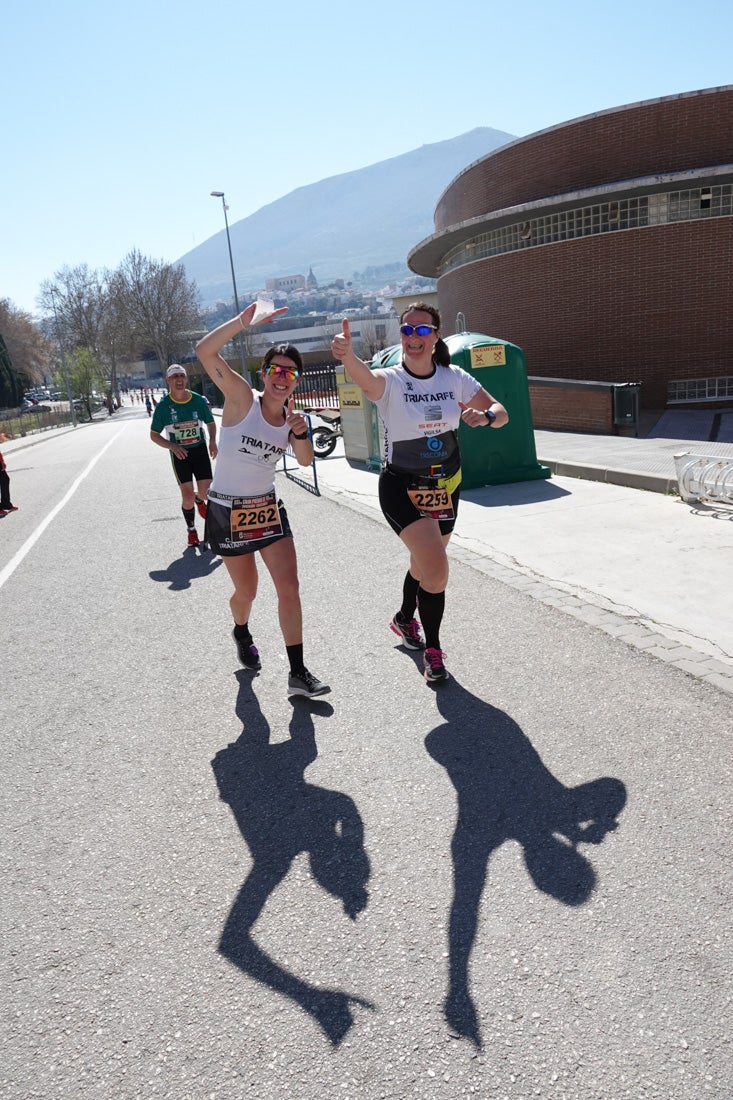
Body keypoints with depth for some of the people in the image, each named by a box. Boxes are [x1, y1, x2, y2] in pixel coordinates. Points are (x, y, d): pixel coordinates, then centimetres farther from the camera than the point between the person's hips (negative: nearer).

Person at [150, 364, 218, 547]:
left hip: (200, 449, 1)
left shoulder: (199, 400, -4)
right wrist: (172, 446, -17)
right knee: (187, 497, -4)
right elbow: (154, 435, 0)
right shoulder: (163, 406, -8)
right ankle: (191, 530, 20)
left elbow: (211, 423, 11)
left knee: (205, 492, -7)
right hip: (179, 453, -1)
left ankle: (199, 500, 34)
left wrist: (212, 441, -8)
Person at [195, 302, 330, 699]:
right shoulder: (242, 398, -14)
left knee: (289, 587, -4)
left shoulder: (292, 416, 3)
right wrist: (244, 321, -33)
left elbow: (305, 461, -5)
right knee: (247, 591, 9)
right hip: (227, 510, -4)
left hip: (268, 508, 4)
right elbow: (205, 351, -26)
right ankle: (241, 633, 45)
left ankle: (298, 673, 4)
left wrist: (301, 434, -23)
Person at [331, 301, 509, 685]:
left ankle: (404, 619, 50)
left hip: (445, 487, 5)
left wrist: (485, 416, -23)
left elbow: (501, 413, 1)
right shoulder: (391, 381, -16)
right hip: (401, 488, -5)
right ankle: (433, 650, 5)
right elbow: (365, 376, -40)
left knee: (425, 563, 20)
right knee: (436, 568, -17)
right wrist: (347, 355, -63)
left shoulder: (455, 378, -3)